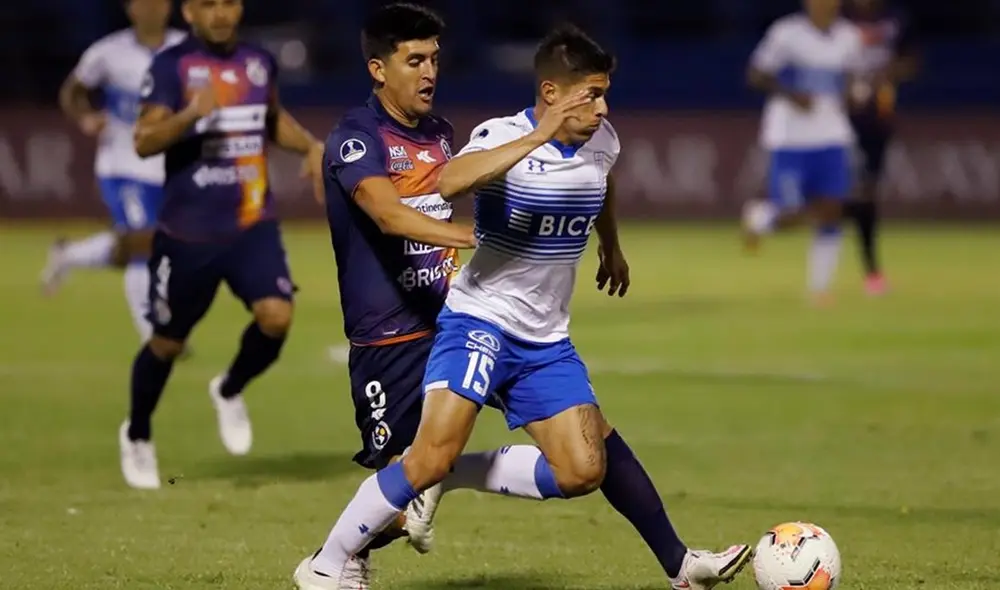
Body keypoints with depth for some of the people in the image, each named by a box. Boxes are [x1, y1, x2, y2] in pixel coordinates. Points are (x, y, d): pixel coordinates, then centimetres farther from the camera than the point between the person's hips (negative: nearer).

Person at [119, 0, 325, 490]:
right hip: (187, 233, -3)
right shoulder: (171, 66, -9)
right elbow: (144, 141, -18)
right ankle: (137, 436, 35)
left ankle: (229, 391, 14)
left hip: (253, 227, 3)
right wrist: (190, 114, -35)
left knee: (276, 316, -18)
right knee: (168, 341, 9)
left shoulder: (259, 62, 7)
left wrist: (310, 145, 7)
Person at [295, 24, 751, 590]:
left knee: (583, 471, -5)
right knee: (434, 453, -20)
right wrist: (539, 137, -46)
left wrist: (611, 245, 40)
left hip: (547, 341, 6)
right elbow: (450, 182, -41)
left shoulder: (602, 142, 1)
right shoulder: (504, 137, -18)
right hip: (480, 321, -6)